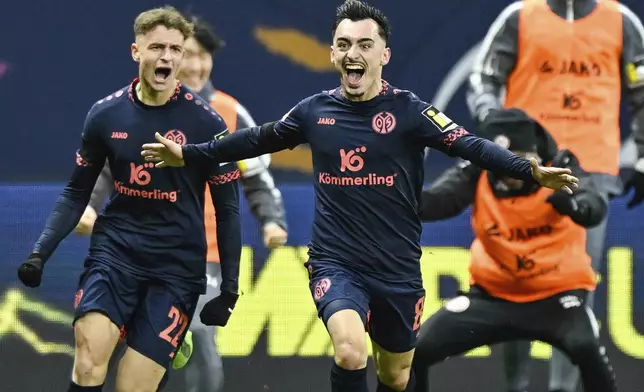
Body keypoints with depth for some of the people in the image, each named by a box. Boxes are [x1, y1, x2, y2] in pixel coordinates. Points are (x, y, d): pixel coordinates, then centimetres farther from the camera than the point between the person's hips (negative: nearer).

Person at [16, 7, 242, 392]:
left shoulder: (206, 123, -6)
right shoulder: (106, 114, 0)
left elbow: (227, 210, 1)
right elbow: (77, 193, 12)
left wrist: (230, 289, -1)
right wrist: (41, 252, 0)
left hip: (176, 265, -2)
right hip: (115, 249, 2)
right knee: (89, 357, -24)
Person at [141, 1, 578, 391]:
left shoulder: (407, 110, -9)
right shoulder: (316, 110, 0)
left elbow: (470, 145, -18)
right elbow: (257, 140, 15)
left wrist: (531, 170, -32)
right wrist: (187, 155, 20)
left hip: (397, 268, 0)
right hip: (336, 263, 0)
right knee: (350, 351, -27)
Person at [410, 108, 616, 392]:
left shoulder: (560, 168, -16)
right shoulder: (477, 173, -10)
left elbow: (596, 208, -34)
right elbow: (439, 200, -27)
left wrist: (574, 205, -59)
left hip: (556, 292, -3)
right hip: (493, 294, 3)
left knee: (586, 348, -32)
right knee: (418, 349, -7)